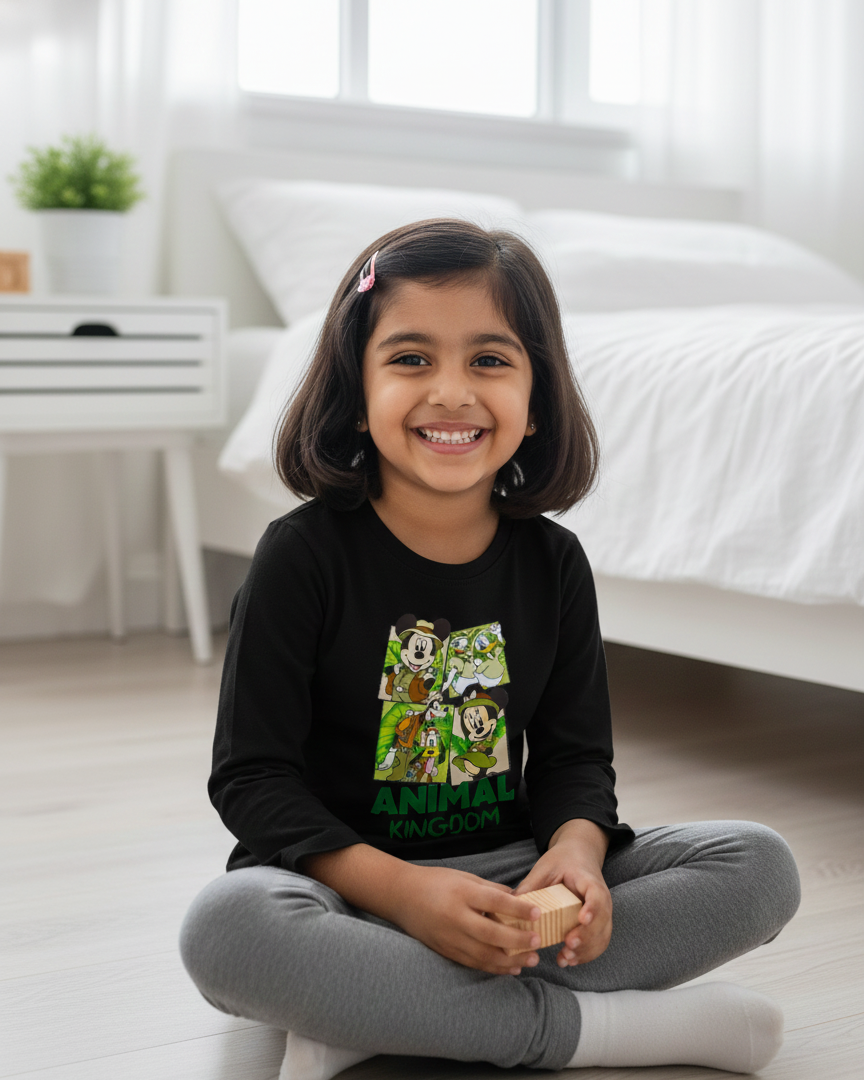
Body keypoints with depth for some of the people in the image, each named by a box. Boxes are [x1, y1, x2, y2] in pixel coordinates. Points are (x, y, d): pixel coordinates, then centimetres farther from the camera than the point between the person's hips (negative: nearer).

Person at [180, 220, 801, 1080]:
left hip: (510, 873, 5)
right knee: (227, 926, -38)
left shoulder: (551, 562, 2)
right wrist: (400, 890, -27)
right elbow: (253, 778, -12)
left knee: (762, 866, -12)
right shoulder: (305, 556, -10)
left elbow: (574, 757, 7)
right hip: (346, 876, -4)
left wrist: (577, 850, -18)